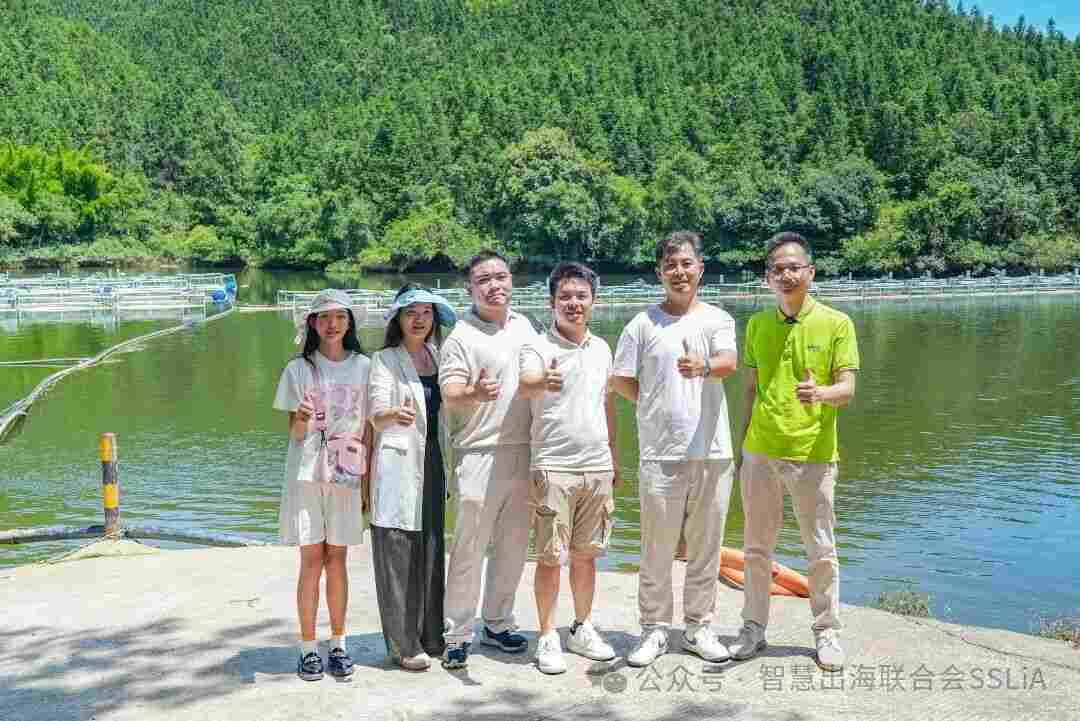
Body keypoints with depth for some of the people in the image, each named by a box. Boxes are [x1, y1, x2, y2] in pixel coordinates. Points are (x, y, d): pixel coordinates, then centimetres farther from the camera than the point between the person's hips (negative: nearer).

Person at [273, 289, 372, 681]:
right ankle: (308, 648, 10)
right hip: (307, 474, -1)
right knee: (312, 560, 1)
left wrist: (367, 482, 4)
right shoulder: (299, 369, 1)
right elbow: (295, 434, 1)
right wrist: (302, 420, -22)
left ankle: (339, 644, 16)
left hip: (347, 475, 1)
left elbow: (368, 429, 6)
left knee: (337, 559, 6)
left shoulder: (363, 366, 3)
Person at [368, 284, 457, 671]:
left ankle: (432, 636, 18)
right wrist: (394, 415, -33)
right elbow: (376, 415, -11)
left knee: (432, 550, 8)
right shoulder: (384, 360, -1)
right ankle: (404, 644, 3)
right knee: (399, 553, -3)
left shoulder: (439, 357, 14)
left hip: (434, 464, 5)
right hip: (398, 465, -5)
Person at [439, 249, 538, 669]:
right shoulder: (462, 336, -8)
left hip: (523, 453, 6)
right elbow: (449, 395, -19)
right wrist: (474, 394, -39)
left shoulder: (524, 326, 12)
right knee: (470, 548, -3)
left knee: (512, 547, 14)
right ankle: (457, 635, 8)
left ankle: (498, 623, 28)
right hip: (480, 455, -6)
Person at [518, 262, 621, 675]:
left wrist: (614, 458, 23)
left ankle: (582, 629, 28)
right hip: (554, 466, -5)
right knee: (551, 556, 1)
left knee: (585, 554, 14)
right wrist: (543, 382, -53)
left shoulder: (601, 348, 10)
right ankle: (548, 638, 12)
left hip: (597, 467, 5)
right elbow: (526, 384, -29)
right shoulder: (537, 347, -7)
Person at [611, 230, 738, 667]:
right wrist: (659, 409, 3)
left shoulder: (717, 320, 3)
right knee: (657, 548, 4)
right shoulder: (643, 324, 3)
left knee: (706, 545, 10)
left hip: (712, 451, 1)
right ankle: (655, 630, 17)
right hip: (660, 454, -1)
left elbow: (729, 363, -17)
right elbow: (621, 380, 7)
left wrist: (703, 366, -38)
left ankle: (698, 627, 24)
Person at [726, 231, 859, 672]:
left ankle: (826, 632, 22)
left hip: (813, 455, -3)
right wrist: (742, 448, 12)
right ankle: (754, 627, 25)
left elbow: (847, 388, -9)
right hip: (760, 454, 3)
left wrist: (819, 393, -31)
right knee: (756, 547, 12)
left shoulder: (836, 324, -3)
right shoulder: (757, 324, 8)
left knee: (821, 550, 7)